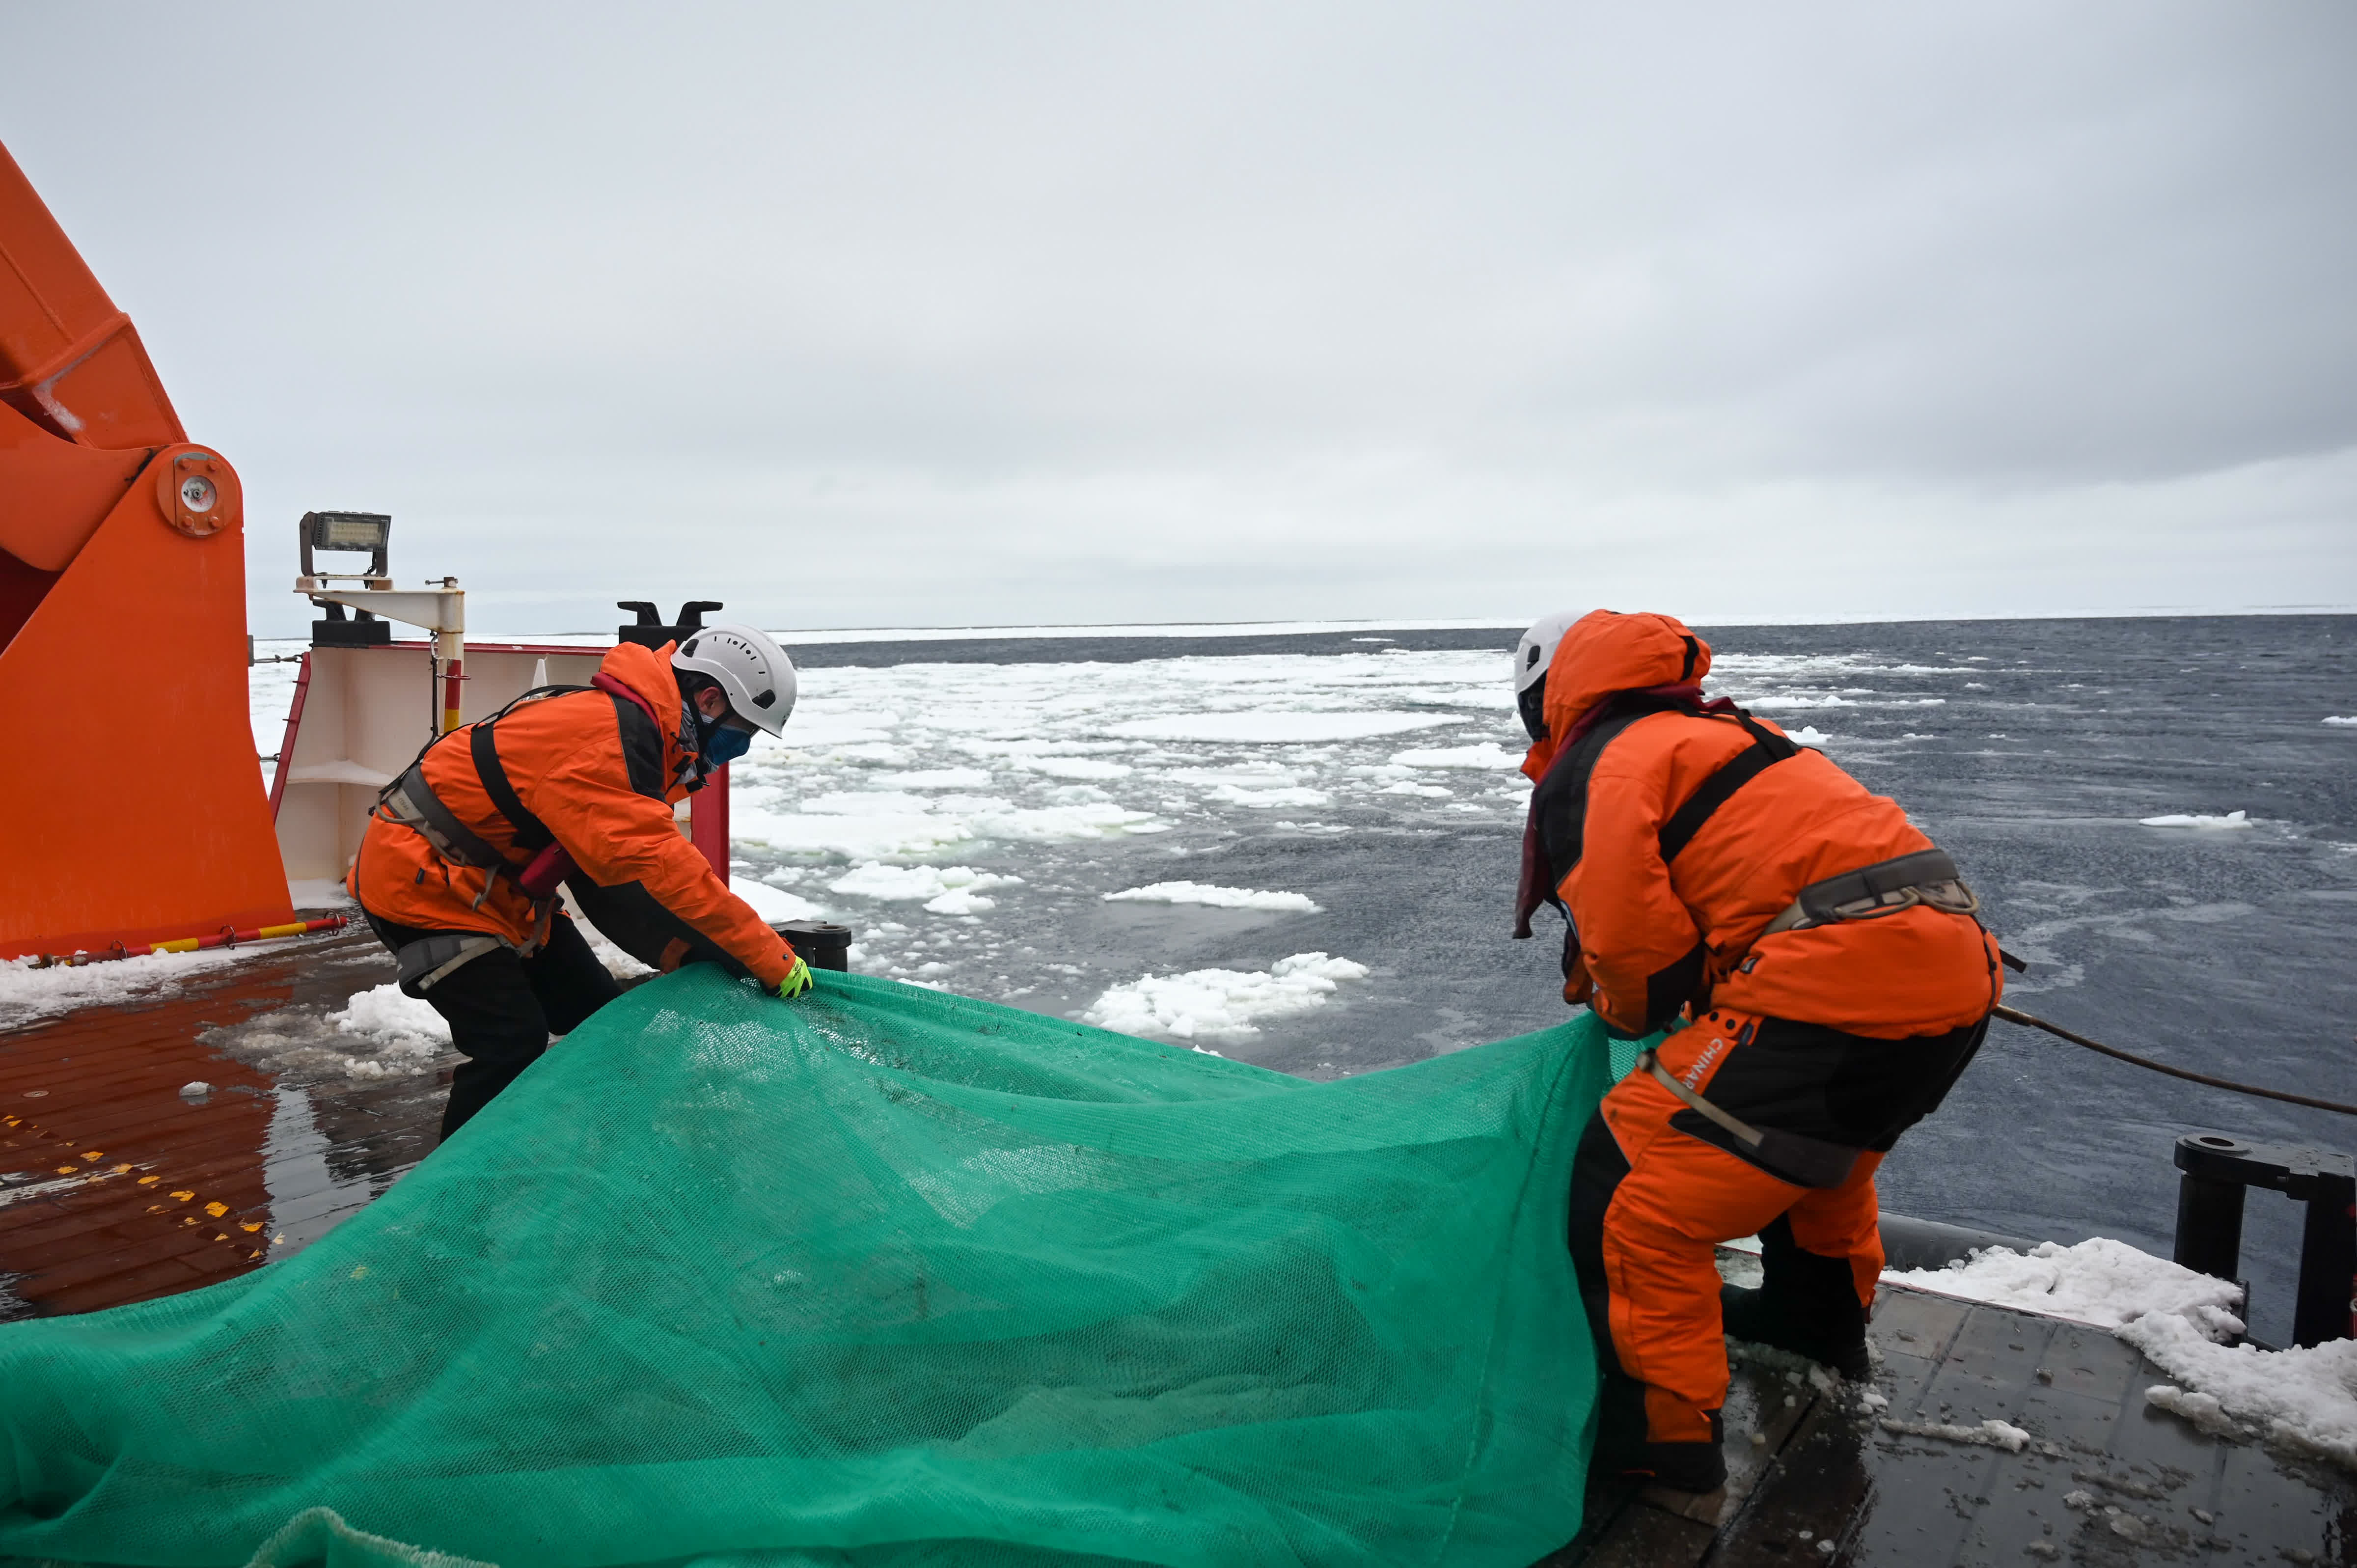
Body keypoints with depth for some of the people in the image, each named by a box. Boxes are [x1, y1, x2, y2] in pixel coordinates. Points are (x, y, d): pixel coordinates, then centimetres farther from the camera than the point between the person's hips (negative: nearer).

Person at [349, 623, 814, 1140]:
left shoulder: (633, 728, 3)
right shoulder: (608, 735, -28)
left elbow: (619, 883, 1)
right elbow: (662, 866, -34)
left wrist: (696, 958, -12)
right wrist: (771, 957, -29)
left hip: (496, 885, 10)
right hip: (422, 882, -10)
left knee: (599, 1015, 8)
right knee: (514, 1044, -15)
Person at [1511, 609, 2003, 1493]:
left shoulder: (1587, 772, -1)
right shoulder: (1717, 729, 28)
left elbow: (1630, 939, -11)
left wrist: (1626, 1013, 11)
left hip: (1842, 981, -10)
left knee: (1635, 1183, -1)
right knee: (1827, 1150, 36)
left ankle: (1662, 1427, 9)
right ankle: (1821, 1318, 57)